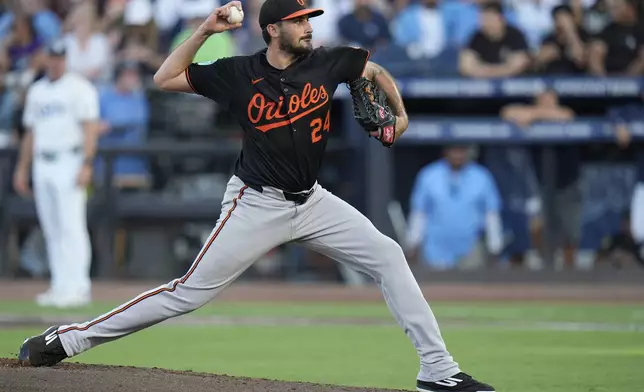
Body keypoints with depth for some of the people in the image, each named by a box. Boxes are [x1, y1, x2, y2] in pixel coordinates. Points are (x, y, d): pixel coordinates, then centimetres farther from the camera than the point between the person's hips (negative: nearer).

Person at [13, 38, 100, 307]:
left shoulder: (79, 88, -3)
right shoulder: (36, 91, 18)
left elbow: (90, 128, -10)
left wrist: (86, 164, -20)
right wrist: (22, 168, 17)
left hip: (70, 162, -7)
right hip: (42, 164, 7)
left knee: (71, 225, -11)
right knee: (52, 229, 6)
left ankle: (77, 287, -12)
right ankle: (60, 286, 9)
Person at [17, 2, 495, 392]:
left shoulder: (327, 62, -3)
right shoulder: (239, 74, -10)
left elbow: (376, 70, 15)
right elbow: (165, 78, -8)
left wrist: (399, 114, 0)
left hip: (312, 200, 4)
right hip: (257, 204, -4)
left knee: (388, 256, -6)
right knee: (191, 290, -6)